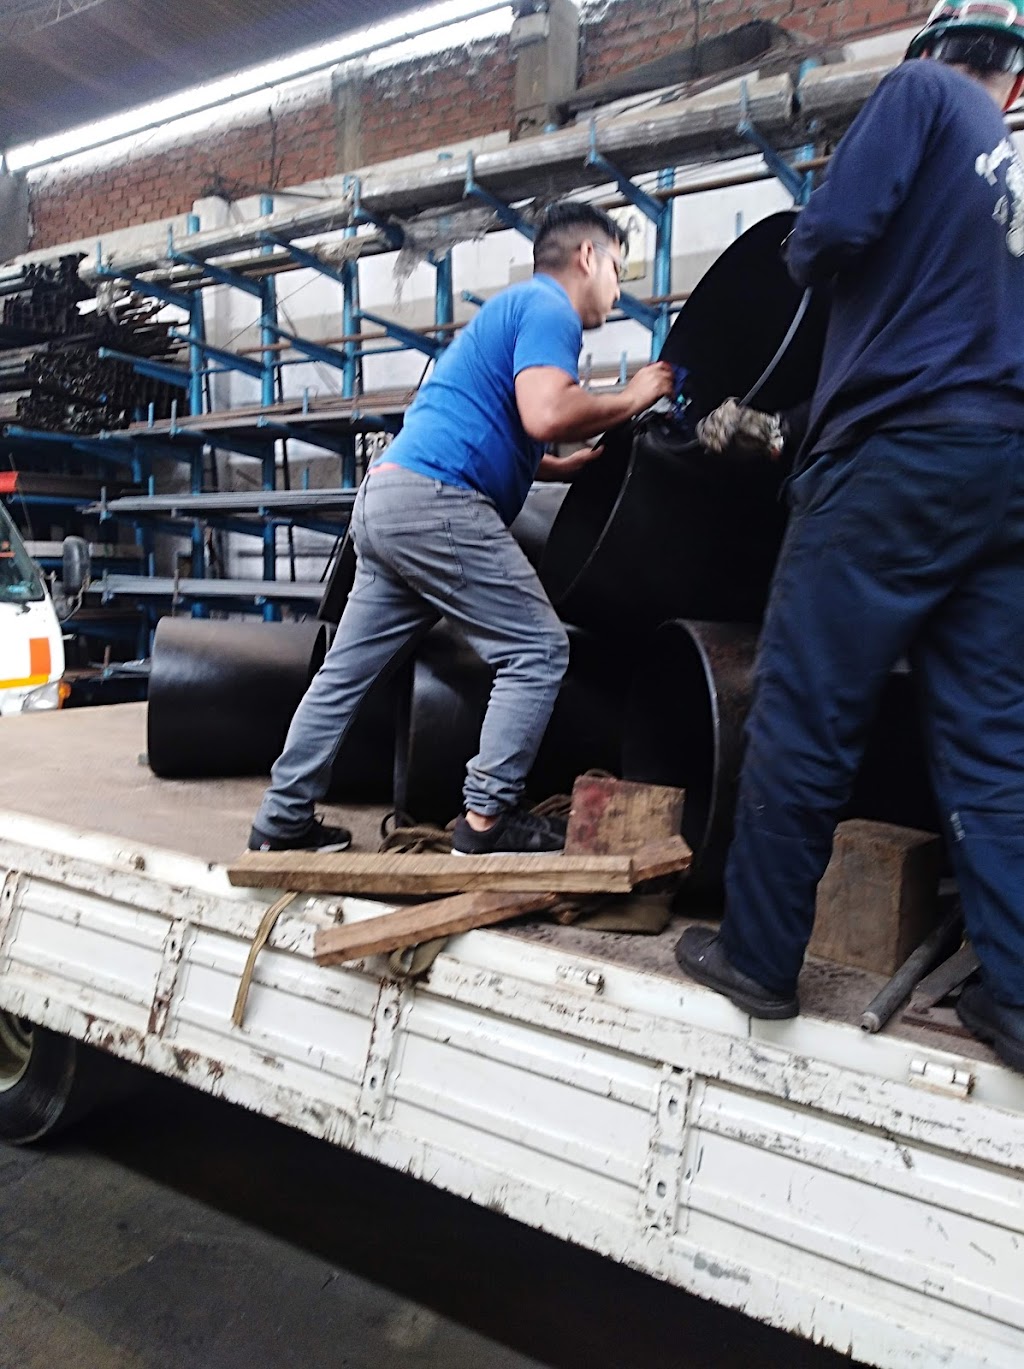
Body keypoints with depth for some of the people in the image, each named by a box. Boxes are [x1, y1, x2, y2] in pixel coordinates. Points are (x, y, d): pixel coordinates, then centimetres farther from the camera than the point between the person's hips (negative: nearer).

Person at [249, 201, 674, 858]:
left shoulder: (513, 308, 30)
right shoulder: (549, 308, -1)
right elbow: (545, 414, -19)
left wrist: (569, 465, 35)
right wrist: (633, 397, -3)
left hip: (383, 501, 10)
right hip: (434, 502, -10)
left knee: (348, 669, 10)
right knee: (538, 650, -4)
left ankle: (283, 821, 17)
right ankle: (489, 818, -2)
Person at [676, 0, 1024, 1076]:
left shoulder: (921, 89, 6)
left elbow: (831, 234, -8)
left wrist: (807, 252, 12)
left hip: (899, 447, -7)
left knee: (804, 713, -2)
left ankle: (757, 954, 8)